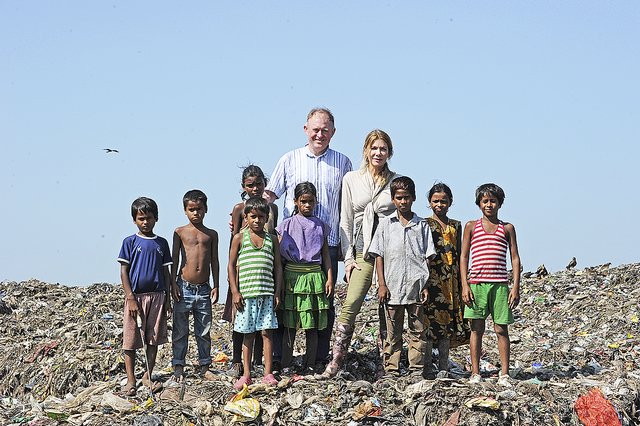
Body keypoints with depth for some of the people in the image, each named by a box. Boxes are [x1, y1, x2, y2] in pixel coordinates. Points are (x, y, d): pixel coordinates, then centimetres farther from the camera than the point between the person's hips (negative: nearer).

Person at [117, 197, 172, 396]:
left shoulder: (161, 243, 8)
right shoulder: (130, 242, -2)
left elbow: (165, 271, 12)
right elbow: (124, 271, -3)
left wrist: (167, 297, 7)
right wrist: (130, 298, -10)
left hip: (157, 295, 3)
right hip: (136, 296, -3)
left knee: (154, 338, 8)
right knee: (131, 340, 0)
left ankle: (149, 376, 20)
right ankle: (130, 380, 8)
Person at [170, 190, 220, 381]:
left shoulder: (211, 234, 10)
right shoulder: (180, 232, 3)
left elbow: (214, 262, 11)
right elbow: (175, 259, 3)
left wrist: (216, 286, 6)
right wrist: (173, 283, -4)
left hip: (204, 289, 2)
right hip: (184, 287, -2)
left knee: (204, 331, 8)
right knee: (180, 330, 3)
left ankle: (204, 367, 16)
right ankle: (178, 367, 10)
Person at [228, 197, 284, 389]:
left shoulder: (272, 240, 8)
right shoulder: (239, 238, 3)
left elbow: (278, 267, 11)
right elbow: (232, 266, 2)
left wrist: (277, 292, 4)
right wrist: (235, 292, -4)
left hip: (267, 293, 1)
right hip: (246, 293, -1)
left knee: (267, 332, 0)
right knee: (248, 335, 4)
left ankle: (268, 373, 5)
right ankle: (246, 375, 10)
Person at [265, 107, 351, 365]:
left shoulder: (342, 163, 9)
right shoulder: (290, 160, 7)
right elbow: (269, 194, 6)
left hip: (327, 244, 1)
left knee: (325, 303, 3)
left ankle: (320, 358, 11)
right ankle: (280, 356, 5)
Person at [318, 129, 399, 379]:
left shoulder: (396, 181, 8)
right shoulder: (351, 180, 9)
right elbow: (346, 221, 9)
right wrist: (349, 258, 2)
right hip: (363, 252, 0)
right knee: (350, 304, -14)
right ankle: (335, 363, -16)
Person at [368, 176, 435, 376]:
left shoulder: (422, 225, 8)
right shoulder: (386, 224, 7)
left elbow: (428, 257, 7)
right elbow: (379, 256, 6)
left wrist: (427, 285, -1)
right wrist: (382, 284, -2)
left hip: (416, 287, 0)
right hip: (392, 288, 0)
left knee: (418, 331, 3)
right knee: (393, 333, 4)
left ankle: (416, 369, 7)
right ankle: (391, 370, 8)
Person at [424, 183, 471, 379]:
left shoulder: (456, 226, 13)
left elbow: (459, 255, 15)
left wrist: (461, 283, 10)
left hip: (450, 281, 4)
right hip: (431, 279, -4)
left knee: (448, 323, 5)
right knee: (429, 322, -6)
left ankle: (443, 367, 12)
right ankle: (427, 367, -1)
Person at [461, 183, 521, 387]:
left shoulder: (507, 228, 9)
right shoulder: (471, 227, 8)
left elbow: (515, 258, 8)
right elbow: (464, 257, 6)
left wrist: (516, 287, 0)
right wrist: (465, 285, -3)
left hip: (500, 284, 0)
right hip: (476, 283, 0)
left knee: (501, 329, 0)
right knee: (477, 328, 2)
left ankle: (504, 374, 4)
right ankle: (475, 373, 7)